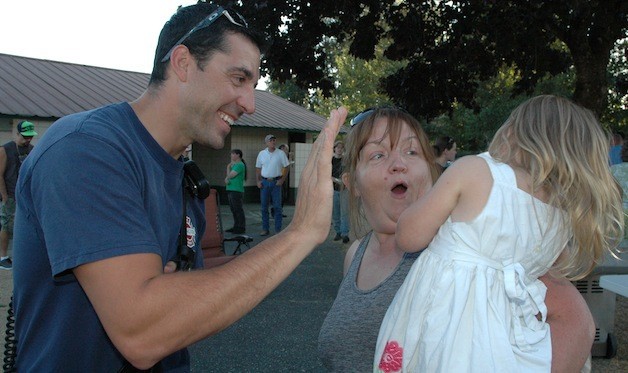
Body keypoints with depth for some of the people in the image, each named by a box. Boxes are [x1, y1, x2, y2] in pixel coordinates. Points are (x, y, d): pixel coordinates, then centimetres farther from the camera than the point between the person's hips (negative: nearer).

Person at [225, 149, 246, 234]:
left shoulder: (240, 165, -11)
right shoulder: (234, 164, 18)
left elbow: (230, 175, -16)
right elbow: (229, 176, 17)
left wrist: (228, 167, 3)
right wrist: (227, 180, -6)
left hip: (236, 190, -10)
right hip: (231, 189, 10)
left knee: (238, 209, -6)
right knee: (233, 209, 13)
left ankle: (241, 228, -2)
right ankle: (236, 227, 20)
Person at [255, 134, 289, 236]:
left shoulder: (281, 153, 0)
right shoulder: (261, 154, 6)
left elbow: (286, 167, 3)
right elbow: (258, 168, 13)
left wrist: (282, 180, -6)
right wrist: (258, 181, 2)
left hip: (276, 182, -2)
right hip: (264, 181, 2)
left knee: (277, 206, -1)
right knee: (264, 206, 6)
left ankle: (278, 229, 5)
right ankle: (265, 228, 15)